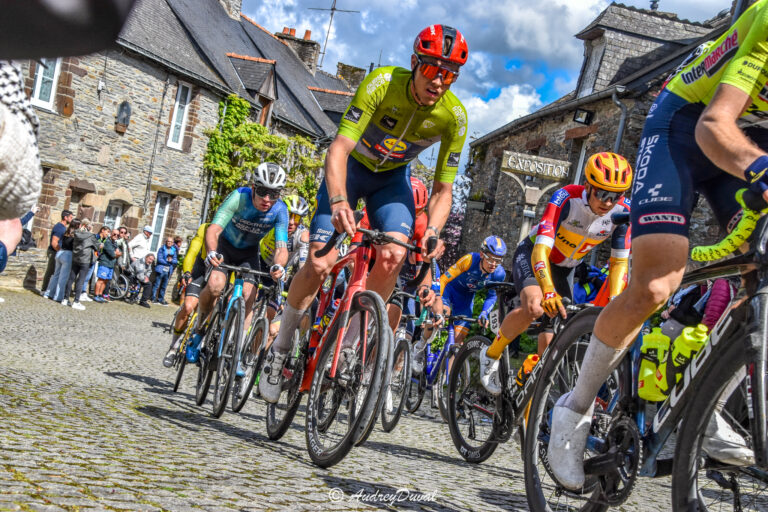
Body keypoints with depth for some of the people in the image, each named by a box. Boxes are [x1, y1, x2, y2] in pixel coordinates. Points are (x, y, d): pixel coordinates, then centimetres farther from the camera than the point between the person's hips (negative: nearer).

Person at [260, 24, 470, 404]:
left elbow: (443, 190, -17)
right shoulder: (382, 83, -31)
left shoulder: (454, 117, -22)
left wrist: (433, 231, -38)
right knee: (319, 263, -17)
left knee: (394, 256, -24)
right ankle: (279, 349, 7)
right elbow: (339, 149, -39)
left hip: (392, 177, 3)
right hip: (351, 167, -2)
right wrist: (339, 200, -57)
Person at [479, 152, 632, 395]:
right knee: (535, 307, -34)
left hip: (563, 269, 5)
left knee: (552, 343, -5)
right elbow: (541, 251, -40)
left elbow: (620, 262, -15)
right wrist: (548, 291, -55)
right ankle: (491, 356, -9)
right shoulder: (567, 198, -33)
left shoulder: (623, 212, -21)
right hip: (532, 254, -4)